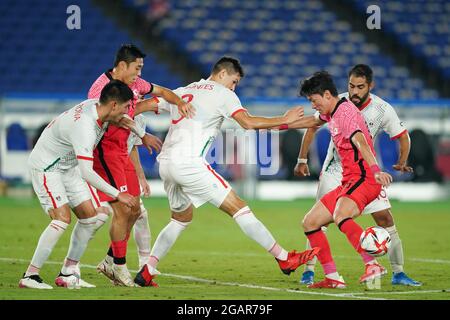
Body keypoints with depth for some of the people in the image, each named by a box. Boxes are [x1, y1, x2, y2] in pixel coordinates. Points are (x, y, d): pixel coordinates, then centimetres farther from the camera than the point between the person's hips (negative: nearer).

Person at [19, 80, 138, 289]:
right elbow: (87, 173, -37)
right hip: (45, 168, -9)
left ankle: (67, 274, 9)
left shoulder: (96, 105, -8)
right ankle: (30, 276, -16)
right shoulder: (84, 127, -35)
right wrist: (117, 195, -31)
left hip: (68, 166, 9)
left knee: (89, 216, 3)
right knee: (62, 219, -21)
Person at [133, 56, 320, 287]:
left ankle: (147, 272, 17)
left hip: (165, 163, 7)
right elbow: (247, 122, -10)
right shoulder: (222, 94, 2)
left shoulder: (181, 92, 22)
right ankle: (284, 259, -8)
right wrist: (284, 120, -1)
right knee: (238, 208, -6)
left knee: (182, 218, 24)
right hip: (189, 163, -7)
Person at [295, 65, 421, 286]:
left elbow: (403, 136, -1)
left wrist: (401, 163, -16)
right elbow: (312, 127, 0)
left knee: (385, 219, -6)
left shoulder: (383, 110, -15)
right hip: (335, 168, -1)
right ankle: (308, 271, -2)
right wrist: (302, 160, -2)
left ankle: (398, 273, 5)